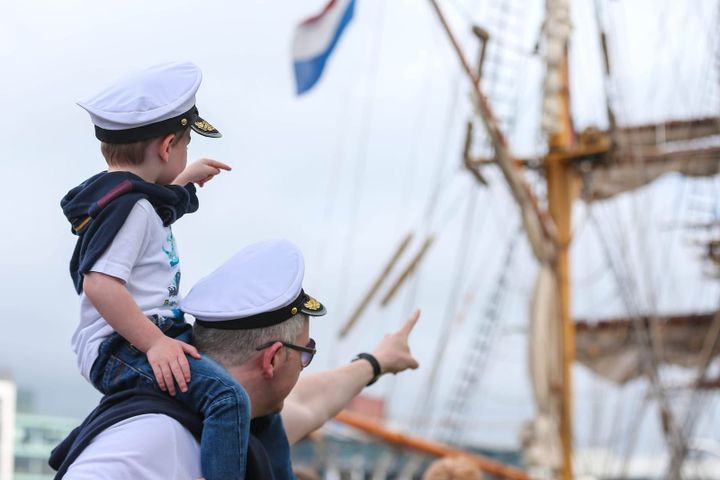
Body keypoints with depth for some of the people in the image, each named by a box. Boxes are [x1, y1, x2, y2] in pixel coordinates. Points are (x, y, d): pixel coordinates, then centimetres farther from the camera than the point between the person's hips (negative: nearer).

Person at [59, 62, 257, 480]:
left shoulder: (124, 193, 17)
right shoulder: (129, 205, -15)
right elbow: (99, 283, -26)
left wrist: (187, 179, 45)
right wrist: (153, 342, -29)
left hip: (147, 338, 11)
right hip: (120, 349, -11)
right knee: (227, 396, -33)